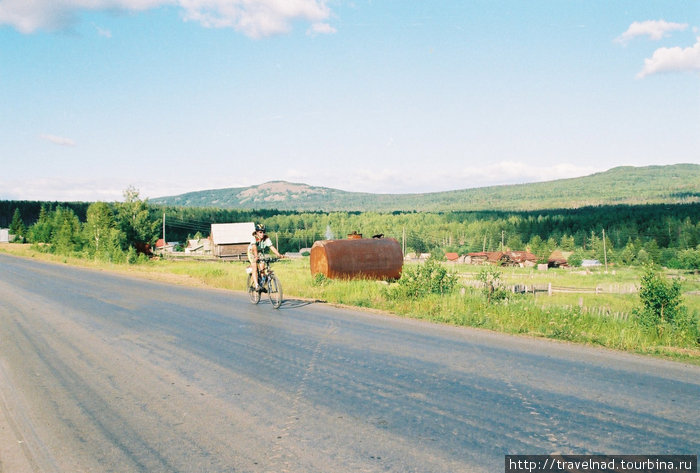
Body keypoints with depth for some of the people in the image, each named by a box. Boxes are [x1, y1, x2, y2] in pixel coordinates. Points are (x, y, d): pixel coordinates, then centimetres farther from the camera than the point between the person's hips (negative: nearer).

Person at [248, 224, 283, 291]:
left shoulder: (266, 238, -22)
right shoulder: (254, 238, -30)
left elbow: (272, 247, -30)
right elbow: (254, 248, -45)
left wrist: (279, 255, -43)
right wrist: (256, 256, -61)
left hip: (260, 253, 3)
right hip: (252, 252, -3)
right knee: (255, 268, -21)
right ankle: (256, 286, -26)